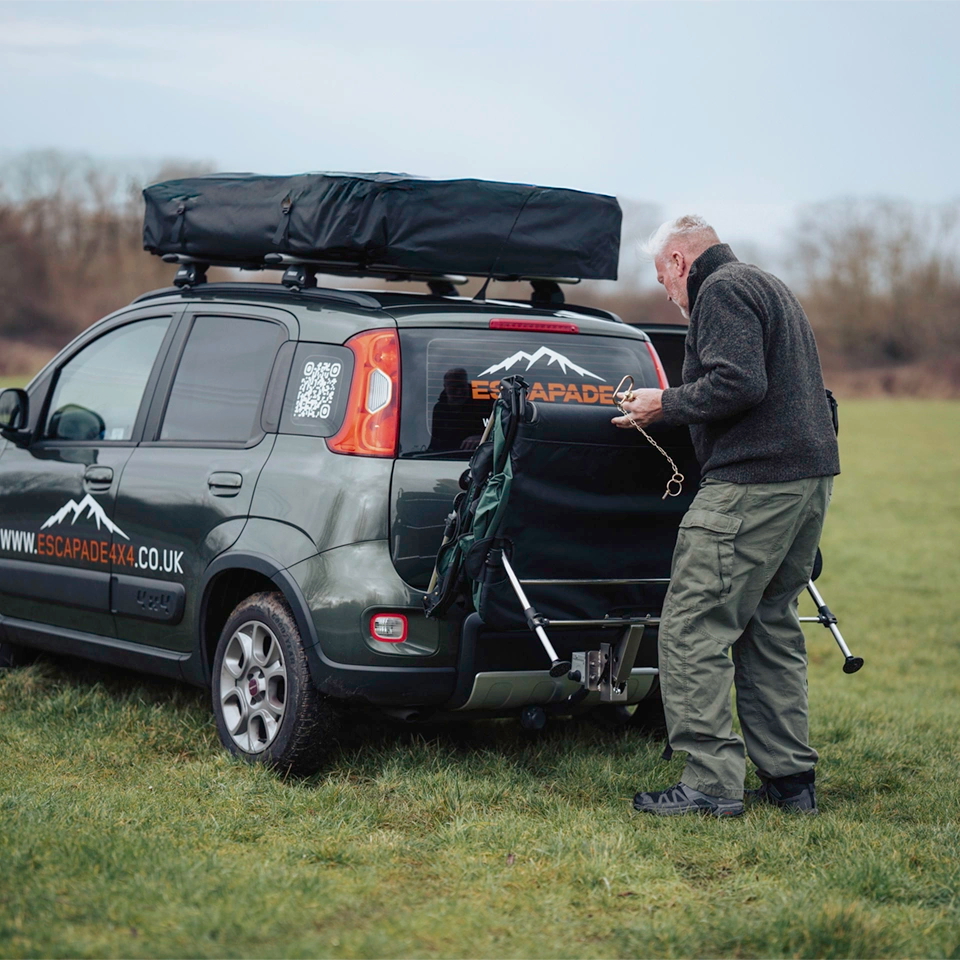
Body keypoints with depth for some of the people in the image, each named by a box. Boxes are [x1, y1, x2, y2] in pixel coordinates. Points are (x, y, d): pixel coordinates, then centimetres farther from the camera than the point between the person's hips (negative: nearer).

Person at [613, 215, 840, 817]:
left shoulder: (720, 290, -7)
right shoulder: (770, 287, 25)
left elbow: (739, 383, -20)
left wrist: (666, 405, -8)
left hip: (753, 483, -10)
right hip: (810, 474, 10)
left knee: (693, 629, -8)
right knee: (771, 627, 16)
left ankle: (711, 783, -10)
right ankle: (791, 779, 17)